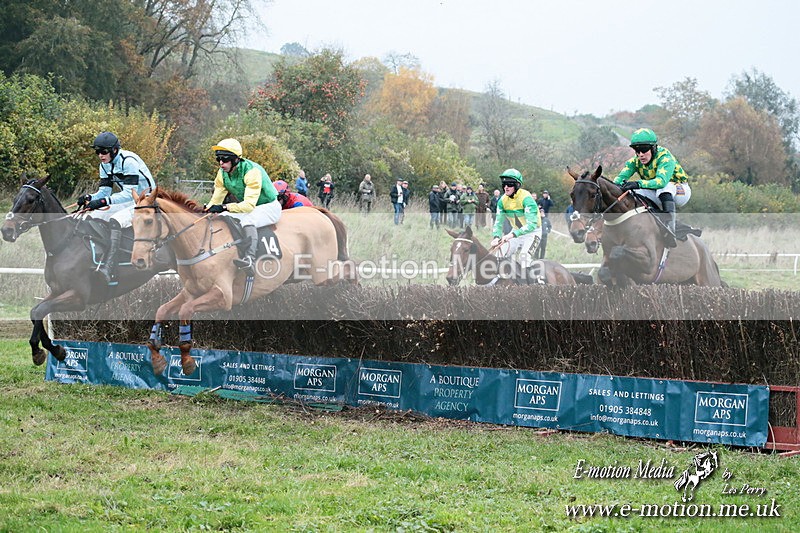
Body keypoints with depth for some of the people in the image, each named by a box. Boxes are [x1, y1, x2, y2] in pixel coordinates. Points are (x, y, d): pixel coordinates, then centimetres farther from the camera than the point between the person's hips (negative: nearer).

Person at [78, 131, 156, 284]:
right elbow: (104, 191, 4)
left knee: (115, 221, -34)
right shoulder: (105, 165, 5)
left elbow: (130, 193, -28)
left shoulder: (128, 161, -22)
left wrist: (104, 201, -38)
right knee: (91, 217, -3)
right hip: (126, 202, 9)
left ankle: (108, 270, -46)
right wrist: (89, 198, -18)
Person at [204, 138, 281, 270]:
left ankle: (250, 258, -52)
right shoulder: (222, 174, -4)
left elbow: (249, 205, -36)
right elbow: (216, 200, -1)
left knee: (247, 221, -38)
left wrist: (225, 208, -46)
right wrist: (206, 210, -23)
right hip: (244, 208, 8)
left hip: (269, 207, -8)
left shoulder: (252, 171, -28)